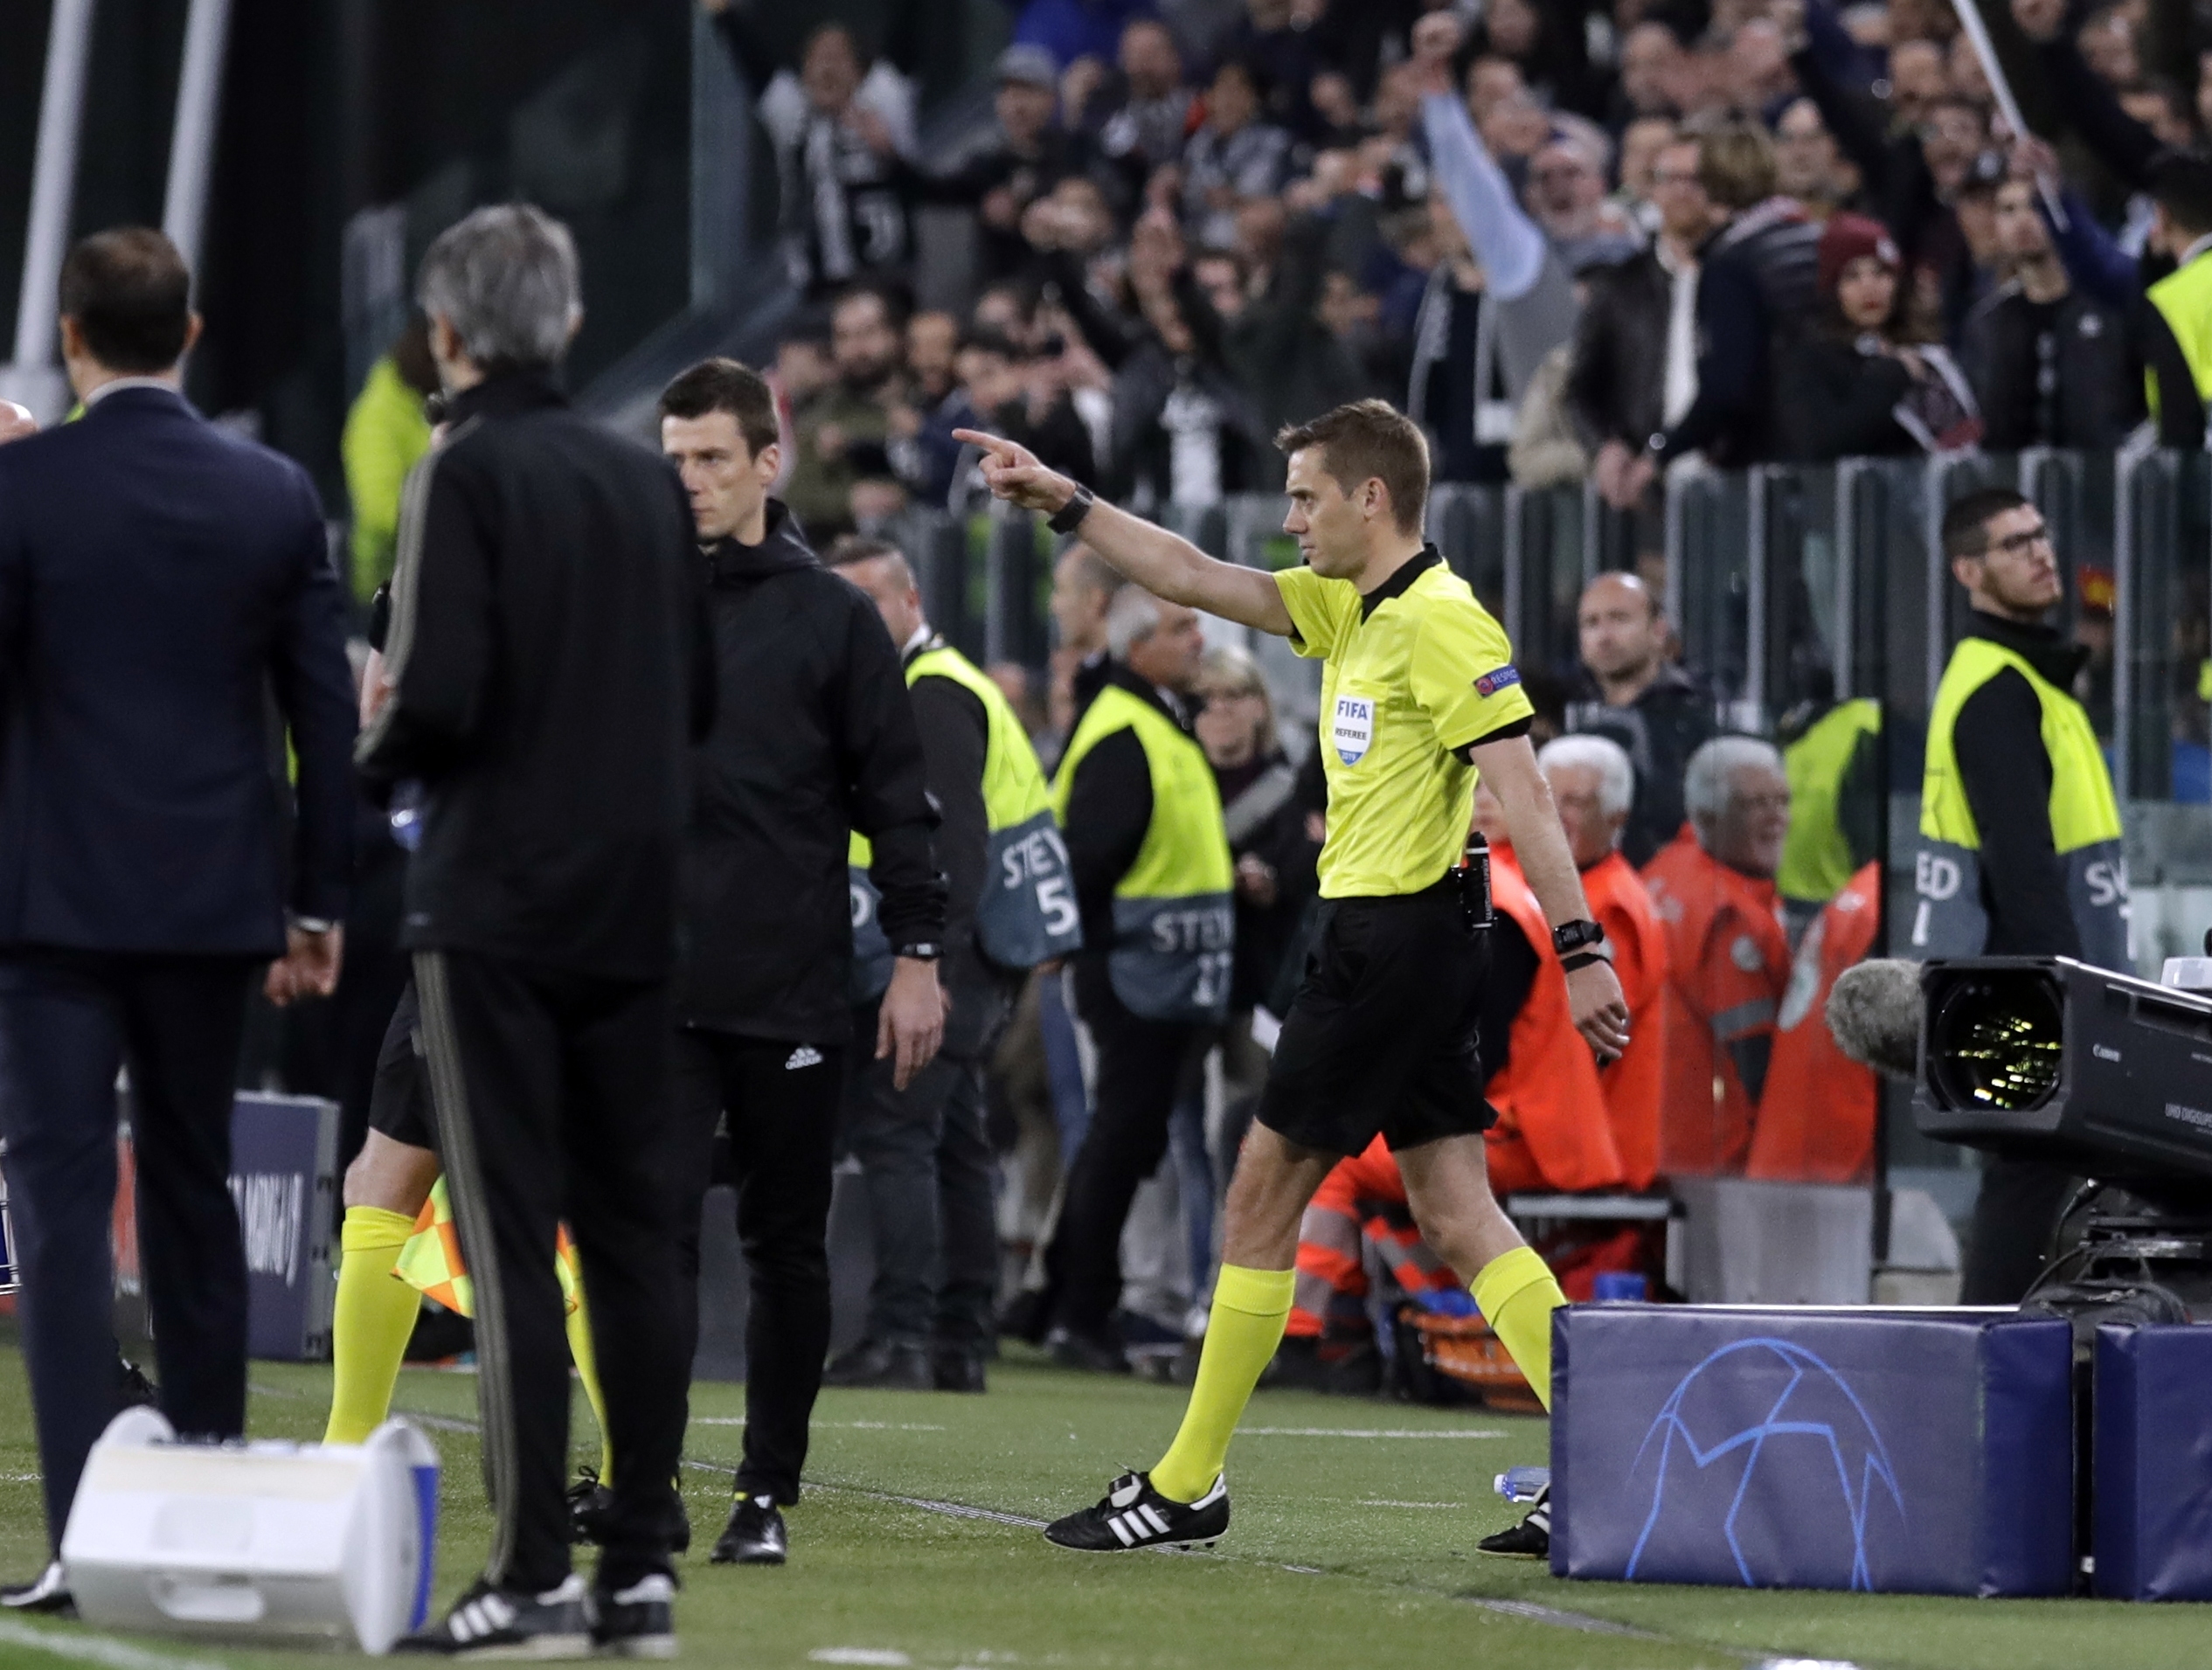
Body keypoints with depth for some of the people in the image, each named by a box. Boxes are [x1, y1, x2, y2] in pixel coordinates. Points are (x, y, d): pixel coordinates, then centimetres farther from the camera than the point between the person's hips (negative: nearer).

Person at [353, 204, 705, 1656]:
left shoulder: (467, 475, -10)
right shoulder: (650, 482, 9)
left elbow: (437, 695, -17)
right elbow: (700, 698, 12)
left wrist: (374, 756, 2)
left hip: (496, 902, -6)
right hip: (634, 907, 6)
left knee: (512, 1237, -5)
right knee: (633, 1230, 9)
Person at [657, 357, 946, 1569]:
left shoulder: (830, 616, 4)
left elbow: (896, 795, 6)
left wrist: (917, 950, 0)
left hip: (796, 991, 0)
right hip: (657, 987, 0)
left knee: (786, 1244, 6)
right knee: (655, 1230, -10)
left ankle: (767, 1493, 14)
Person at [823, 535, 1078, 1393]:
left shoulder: (934, 698, -13)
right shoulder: (916, 691, 21)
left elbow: (954, 838, -23)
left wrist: (931, 953, -29)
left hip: (942, 960, -11)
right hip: (961, 967, 11)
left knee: (892, 1132, -14)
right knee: (951, 1144, 12)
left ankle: (902, 1337, -19)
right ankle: (961, 1344, 15)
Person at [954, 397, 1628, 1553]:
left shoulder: (1441, 620, -15)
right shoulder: (1353, 611, 14)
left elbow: (1523, 792, -21)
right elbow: (1197, 580, 21)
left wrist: (1579, 951, -26)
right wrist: (1064, 503, 17)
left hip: (1393, 939, -9)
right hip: (1380, 942, 9)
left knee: (1262, 1196, 0)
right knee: (1456, 1220, 4)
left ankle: (1187, 1486, 7)